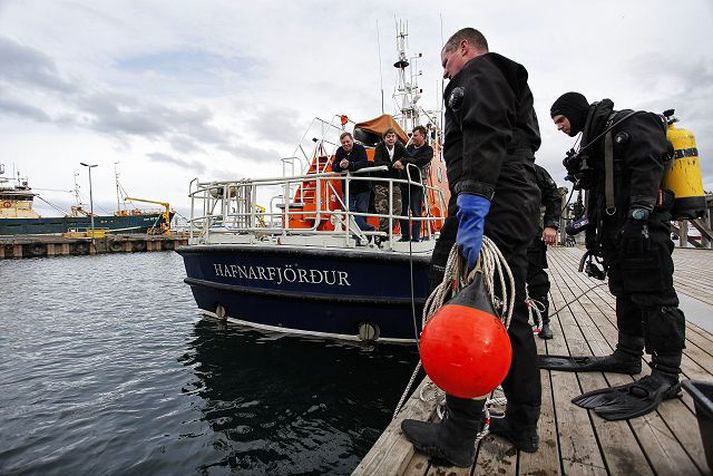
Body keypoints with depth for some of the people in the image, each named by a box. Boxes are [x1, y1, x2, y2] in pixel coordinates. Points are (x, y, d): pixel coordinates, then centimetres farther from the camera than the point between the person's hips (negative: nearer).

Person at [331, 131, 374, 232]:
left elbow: (364, 163, -25)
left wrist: (349, 165, -38)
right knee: (350, 210, -7)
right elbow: (333, 166, -2)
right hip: (348, 187, 4)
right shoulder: (340, 151, 6)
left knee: (361, 211, 0)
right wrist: (340, 165, -26)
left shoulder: (360, 148, -8)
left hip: (362, 187, -4)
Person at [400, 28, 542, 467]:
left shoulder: (477, 73, 4)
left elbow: (485, 137, -17)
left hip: (490, 204, -10)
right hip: (520, 206, 10)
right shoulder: (509, 83, 34)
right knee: (511, 315, 11)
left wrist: (472, 205, -28)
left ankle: (458, 438, -4)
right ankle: (523, 425, 20)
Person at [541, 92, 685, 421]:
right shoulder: (594, 141, 25)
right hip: (616, 230, 10)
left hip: (643, 226, -10)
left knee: (654, 296, -8)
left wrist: (639, 214, -28)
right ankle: (628, 354, 24)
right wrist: (592, 234, 22)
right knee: (625, 293, 14)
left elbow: (647, 169, -18)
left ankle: (666, 375, -2)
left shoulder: (630, 124, -3)